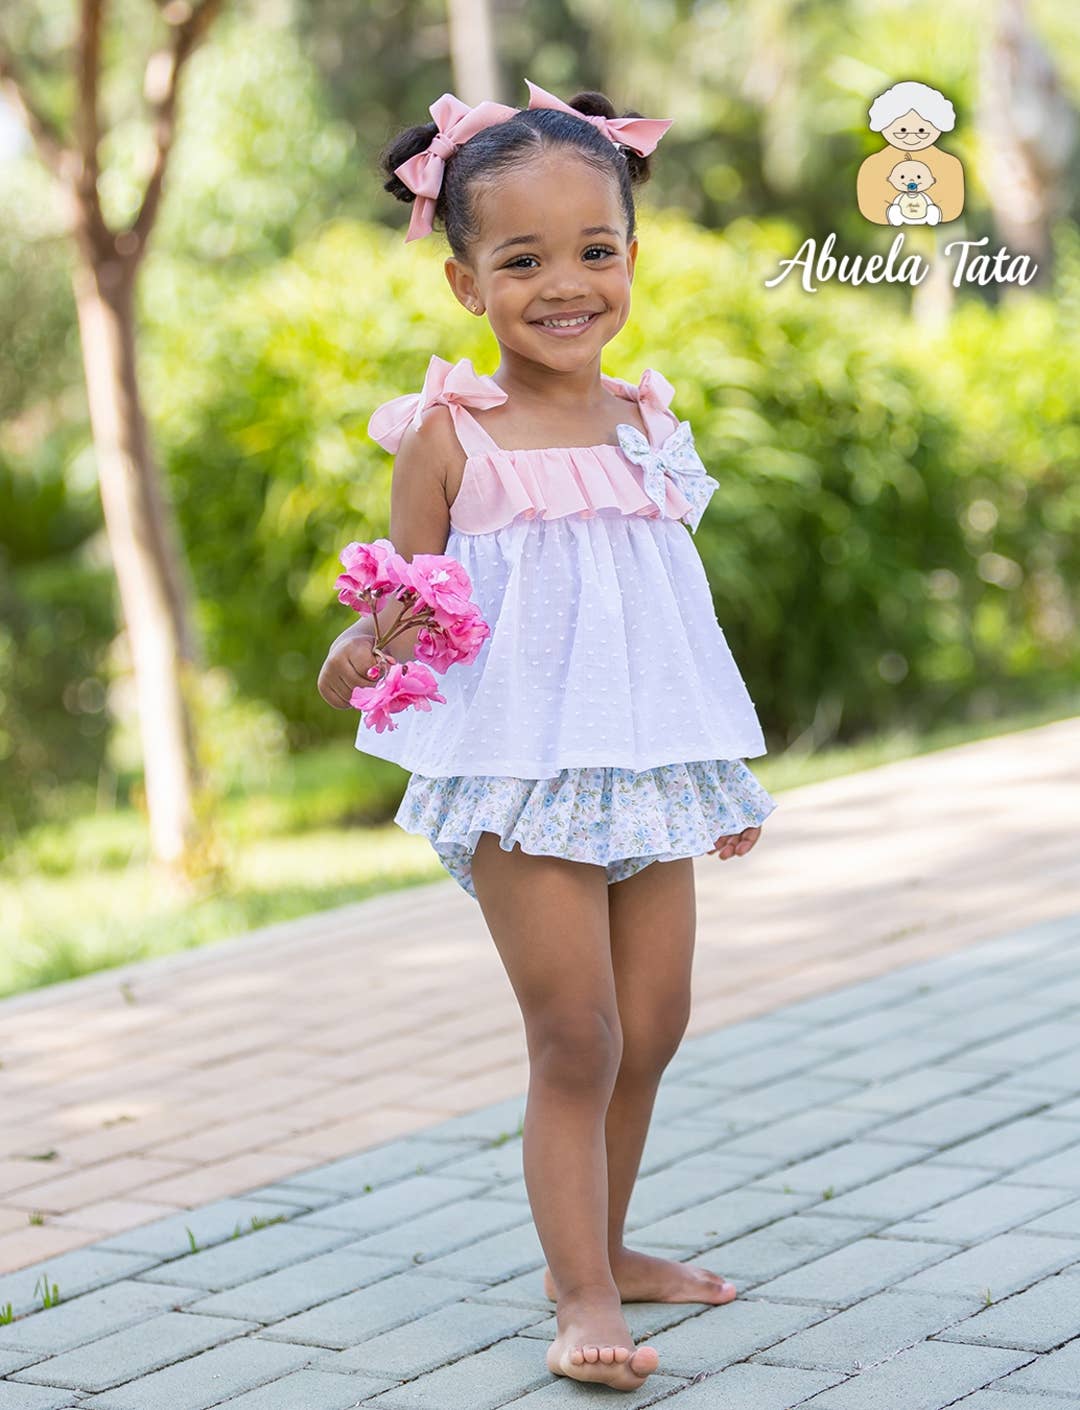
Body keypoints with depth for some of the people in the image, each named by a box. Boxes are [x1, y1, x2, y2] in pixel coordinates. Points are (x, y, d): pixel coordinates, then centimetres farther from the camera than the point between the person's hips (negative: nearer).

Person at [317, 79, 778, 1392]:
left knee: (652, 1028, 13)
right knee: (576, 1037, -7)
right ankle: (585, 1293, 2)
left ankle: (598, 1249, 30)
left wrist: (730, 767, 21)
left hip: (649, 769, 6)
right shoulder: (451, 434, -8)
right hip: (521, 774, -5)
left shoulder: (649, 419, 7)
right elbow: (410, 605, -5)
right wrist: (361, 650, -28)